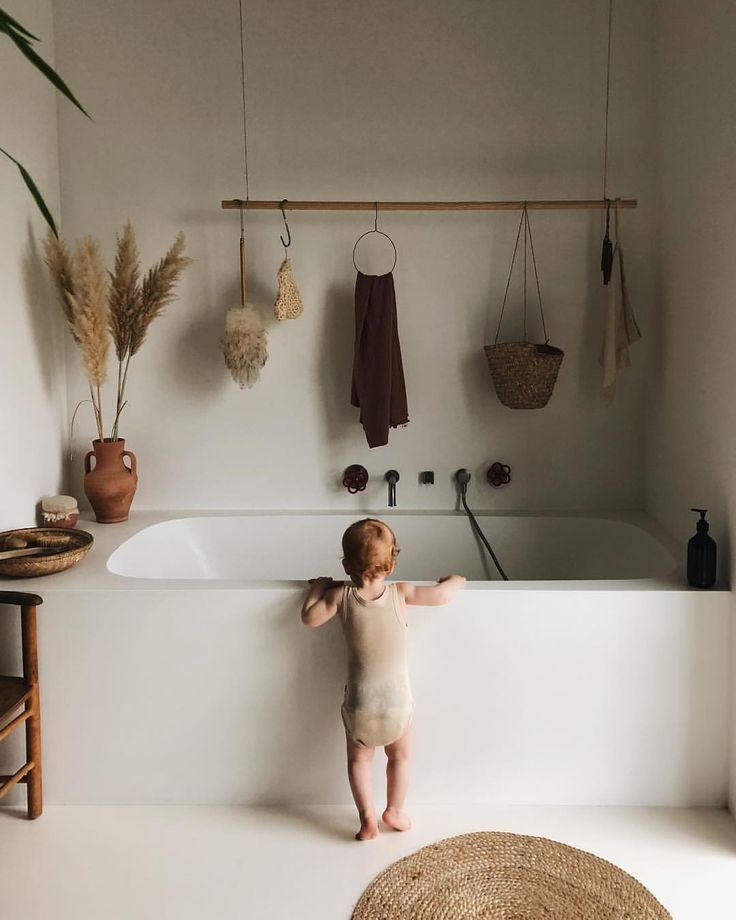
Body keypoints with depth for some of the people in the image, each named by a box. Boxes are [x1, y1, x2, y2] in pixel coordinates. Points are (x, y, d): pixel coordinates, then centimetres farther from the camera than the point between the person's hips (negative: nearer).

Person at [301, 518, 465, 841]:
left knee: (359, 759, 20)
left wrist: (318, 586, 14)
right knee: (399, 756, 24)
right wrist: (454, 580, 14)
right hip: (398, 699, 0)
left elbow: (309, 617, -2)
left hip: (359, 701, 0)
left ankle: (367, 818, 18)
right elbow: (442, 594, -8)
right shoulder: (400, 594, -12)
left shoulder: (341, 596, -10)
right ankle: (395, 811, 34)